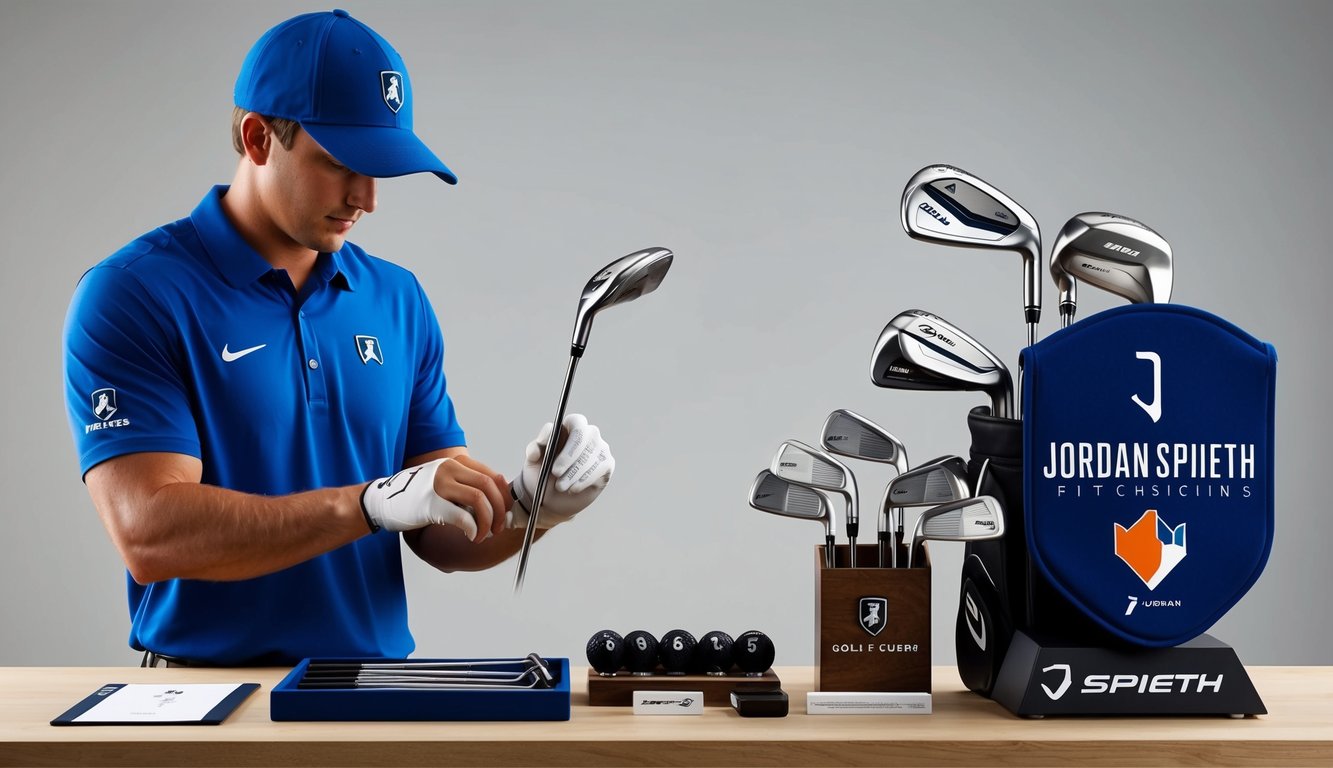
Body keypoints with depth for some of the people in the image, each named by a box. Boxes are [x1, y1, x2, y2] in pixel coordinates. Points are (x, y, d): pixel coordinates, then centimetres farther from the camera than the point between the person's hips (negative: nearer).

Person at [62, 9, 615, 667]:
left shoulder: (398, 300, 9)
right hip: (209, 682, -3)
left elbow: (441, 537, 11)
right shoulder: (132, 295, -6)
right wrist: (376, 502, -24)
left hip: (380, 686, 3)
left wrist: (526, 509, -10)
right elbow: (148, 534, -17)